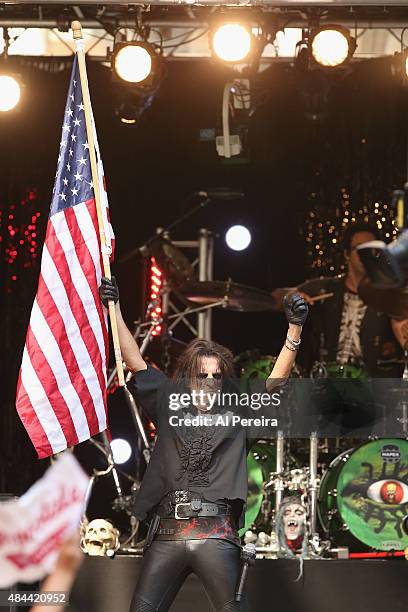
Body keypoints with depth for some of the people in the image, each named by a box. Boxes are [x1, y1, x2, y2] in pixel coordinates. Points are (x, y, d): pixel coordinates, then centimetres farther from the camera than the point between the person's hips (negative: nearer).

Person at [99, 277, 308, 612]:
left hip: (216, 537, -1)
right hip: (167, 536, 2)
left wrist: (295, 328, -7)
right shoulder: (170, 408, 17)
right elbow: (135, 362, 13)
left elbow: (277, 378, 5)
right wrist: (114, 309, 6)